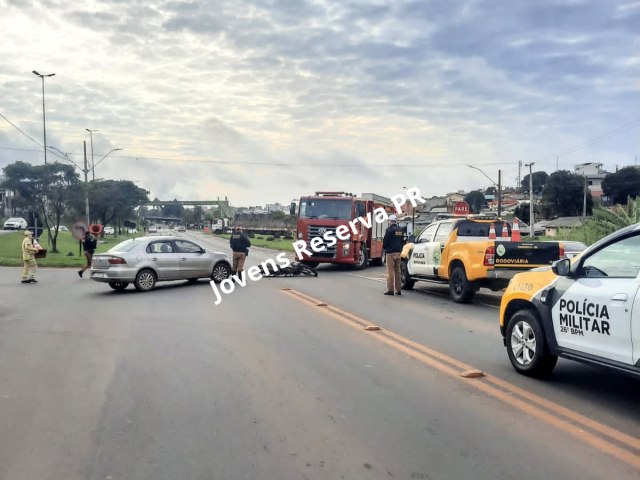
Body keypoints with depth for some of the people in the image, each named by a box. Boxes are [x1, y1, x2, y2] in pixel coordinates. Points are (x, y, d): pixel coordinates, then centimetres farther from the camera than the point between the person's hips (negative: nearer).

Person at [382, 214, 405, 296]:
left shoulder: (389, 230, -13)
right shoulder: (400, 230, 11)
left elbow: (385, 241, -9)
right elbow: (402, 241, 17)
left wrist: (385, 248, 10)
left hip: (390, 252, -7)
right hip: (398, 252, 7)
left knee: (390, 271, -4)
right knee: (397, 271, 11)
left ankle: (390, 290, -4)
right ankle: (398, 290, 13)